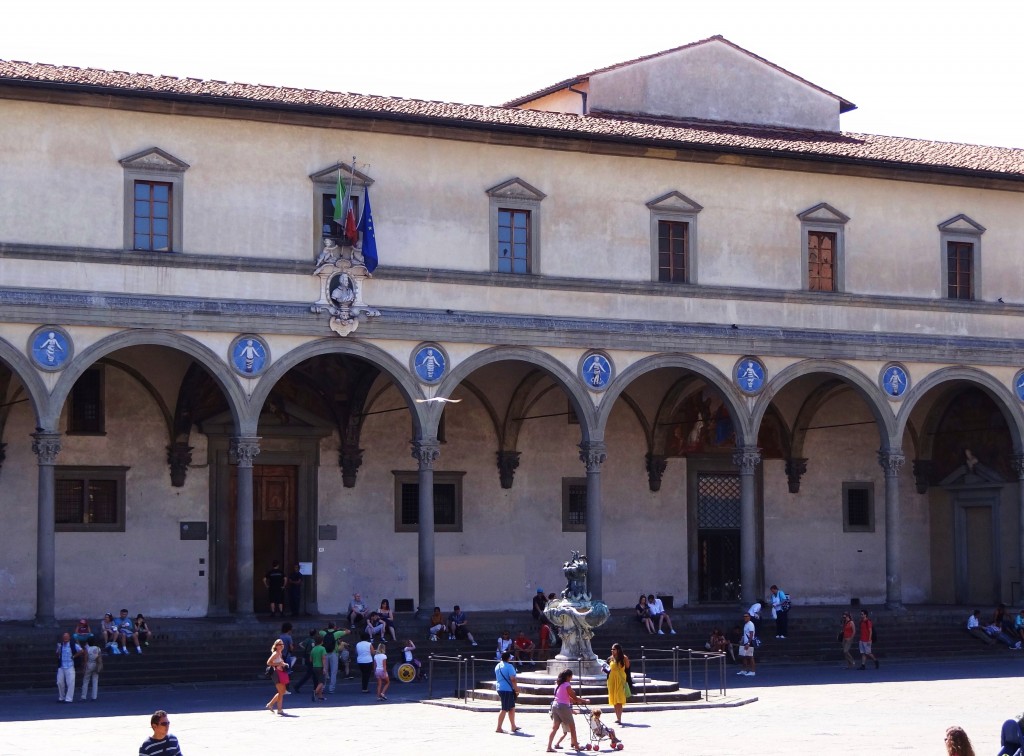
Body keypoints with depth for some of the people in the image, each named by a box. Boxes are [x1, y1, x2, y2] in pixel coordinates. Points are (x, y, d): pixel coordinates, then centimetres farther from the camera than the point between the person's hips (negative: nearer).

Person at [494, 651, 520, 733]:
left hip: (500, 689, 9)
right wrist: (516, 689, -13)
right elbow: (512, 679, -21)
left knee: (512, 708, 17)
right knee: (504, 709, -4)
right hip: (507, 690, -9)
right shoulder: (509, 667, -15)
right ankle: (499, 728, -4)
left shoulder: (497, 666, 11)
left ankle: (513, 727, 22)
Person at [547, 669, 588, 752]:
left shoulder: (557, 684, 12)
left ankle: (549, 747, 0)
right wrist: (585, 701, 4)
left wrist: (576, 701, 21)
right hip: (563, 706, -7)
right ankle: (576, 746, 13)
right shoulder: (567, 685, -12)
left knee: (555, 727, 7)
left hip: (555, 705, 7)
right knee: (572, 726, 7)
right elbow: (574, 698, -9)